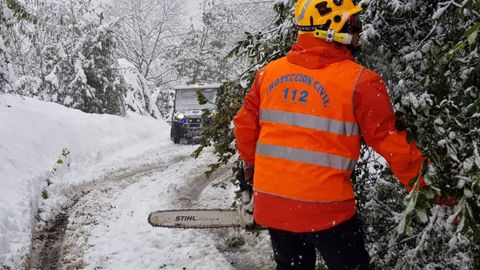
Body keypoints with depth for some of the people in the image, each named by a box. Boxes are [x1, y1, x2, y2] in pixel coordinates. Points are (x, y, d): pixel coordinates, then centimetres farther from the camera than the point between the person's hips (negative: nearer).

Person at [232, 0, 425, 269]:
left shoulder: (269, 72, 2)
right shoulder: (360, 82, -12)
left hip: (271, 204, 5)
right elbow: (392, 144, -8)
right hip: (326, 210, -5)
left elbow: (246, 126, 11)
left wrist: (252, 165, 30)